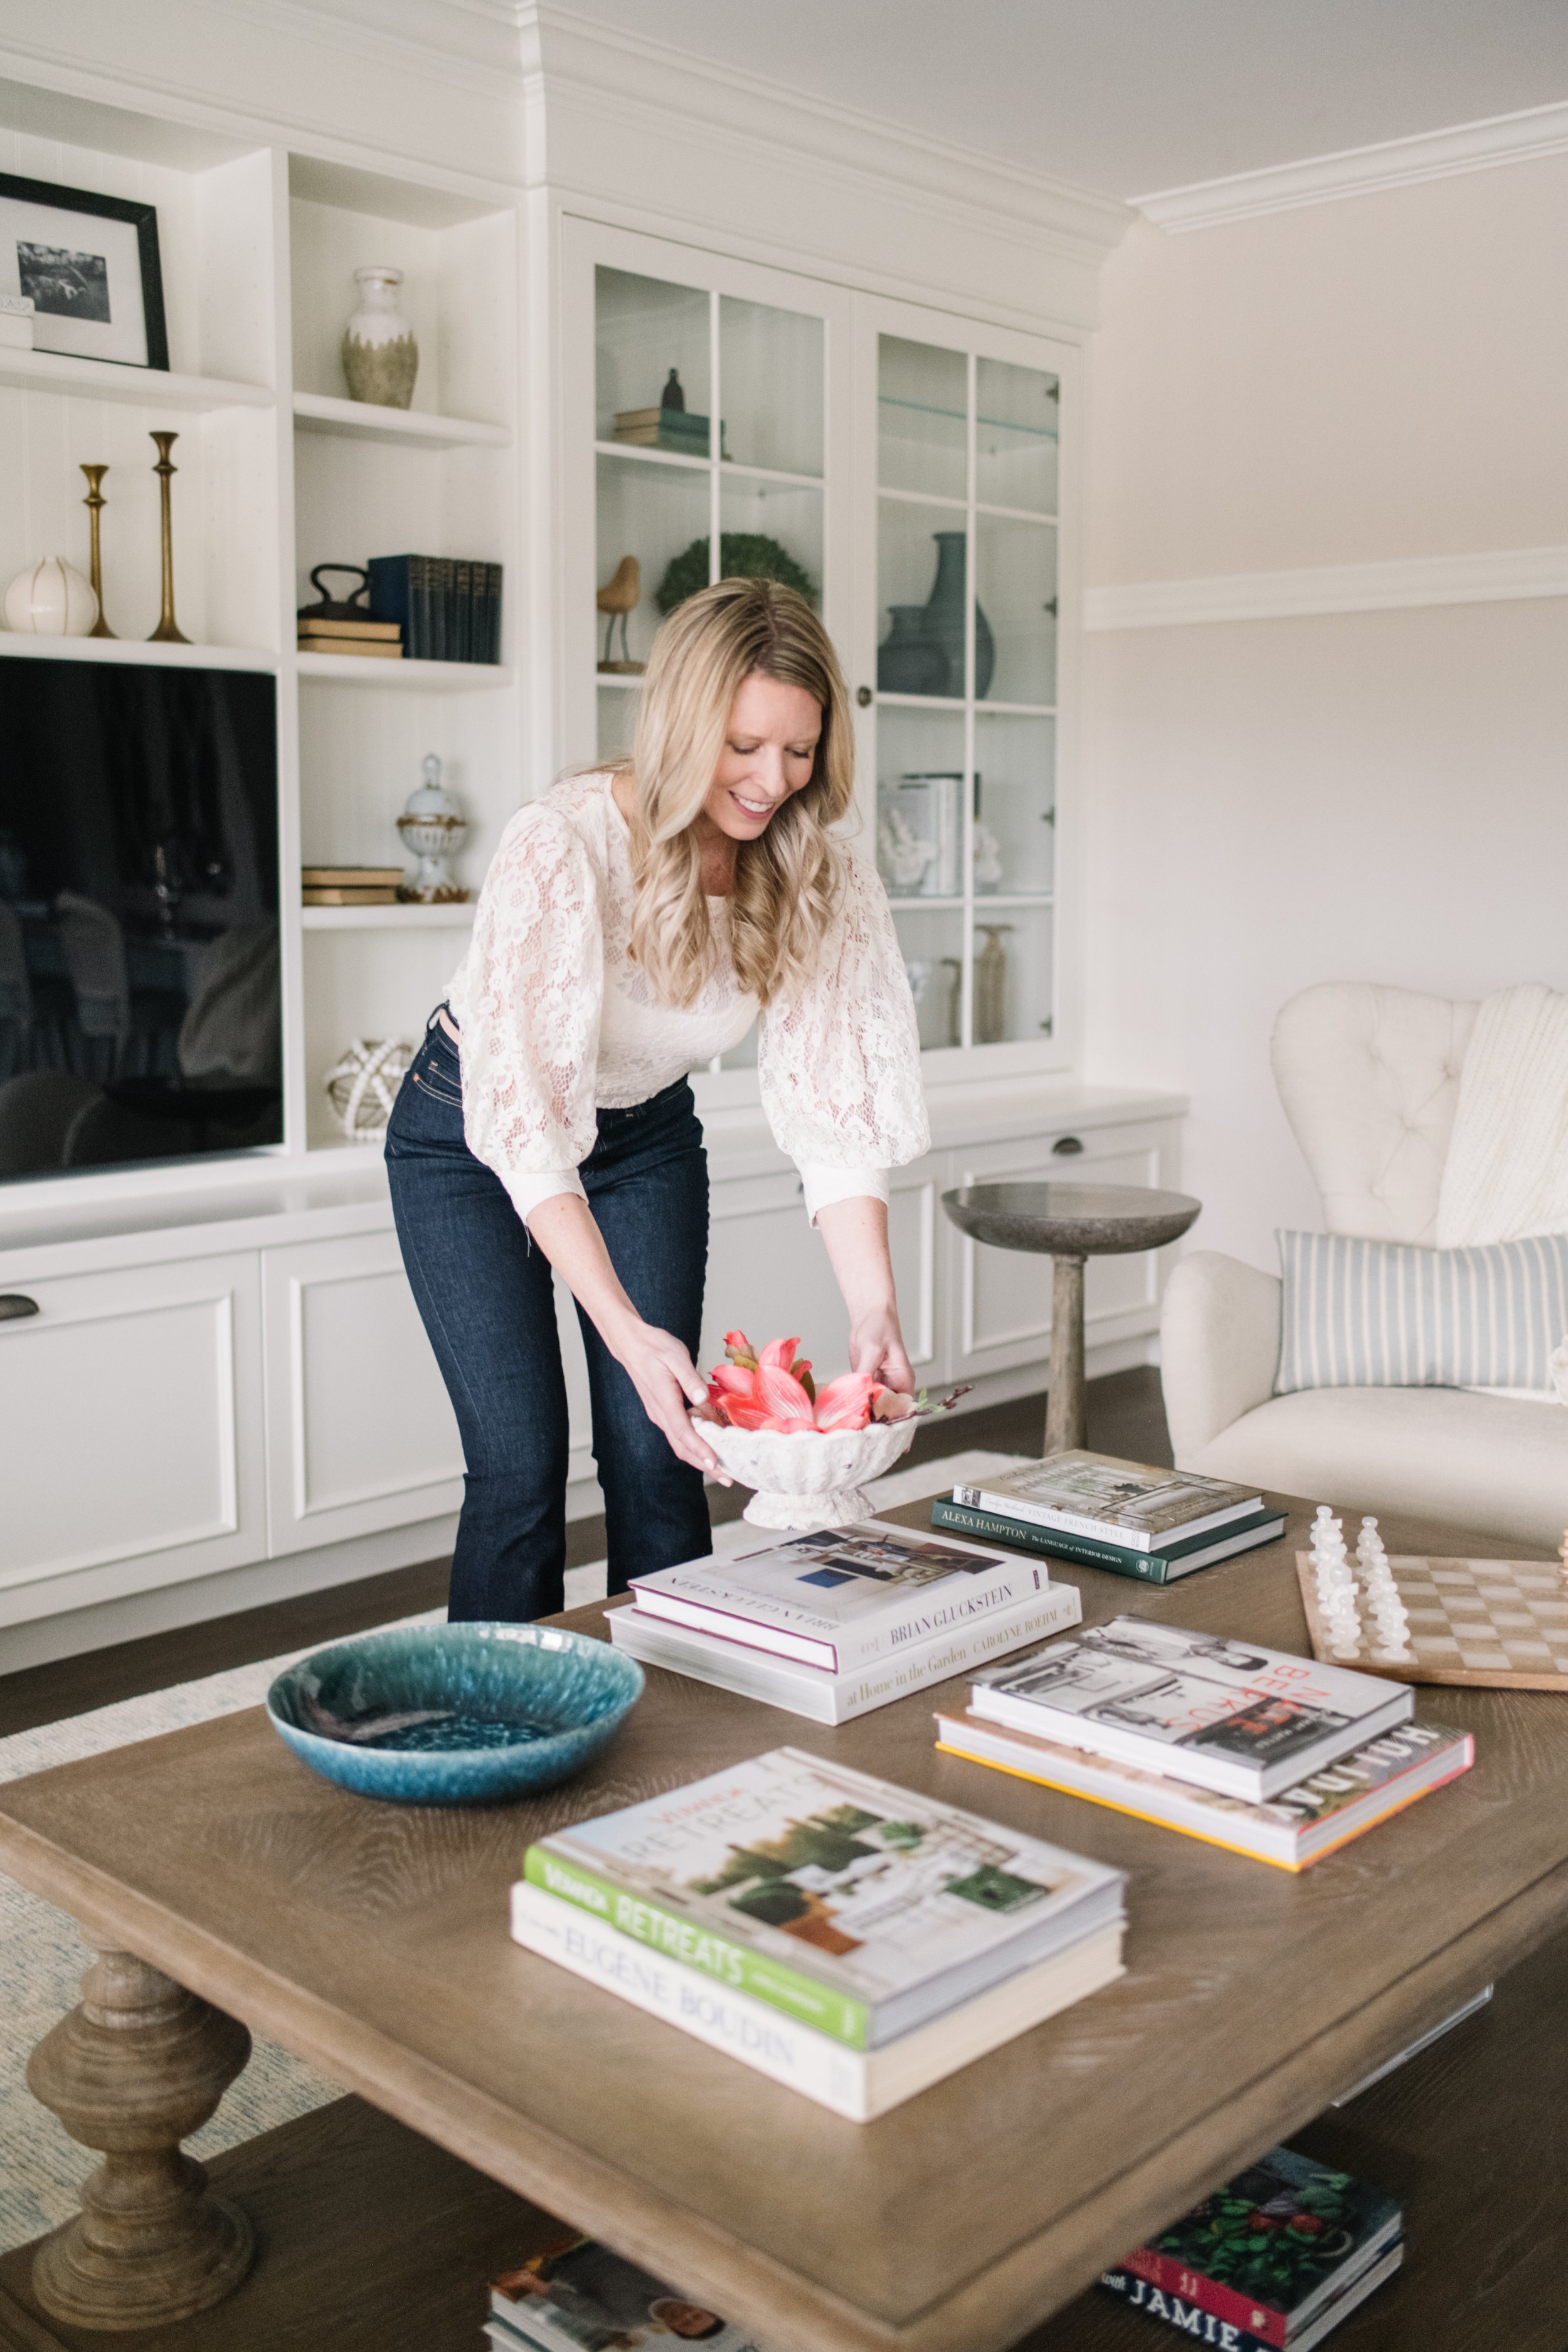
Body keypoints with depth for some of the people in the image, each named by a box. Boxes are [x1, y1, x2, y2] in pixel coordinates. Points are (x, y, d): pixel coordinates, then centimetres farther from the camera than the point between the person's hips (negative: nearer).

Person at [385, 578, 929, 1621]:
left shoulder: (820, 880, -18)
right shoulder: (562, 849, -33)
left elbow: (836, 1104, -19)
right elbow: (527, 1118, -37)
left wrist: (876, 1311, -30)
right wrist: (627, 1330, -45)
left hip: (649, 1136, 4)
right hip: (475, 1139, -4)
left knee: (659, 1456, 0)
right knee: (523, 1466, -8)